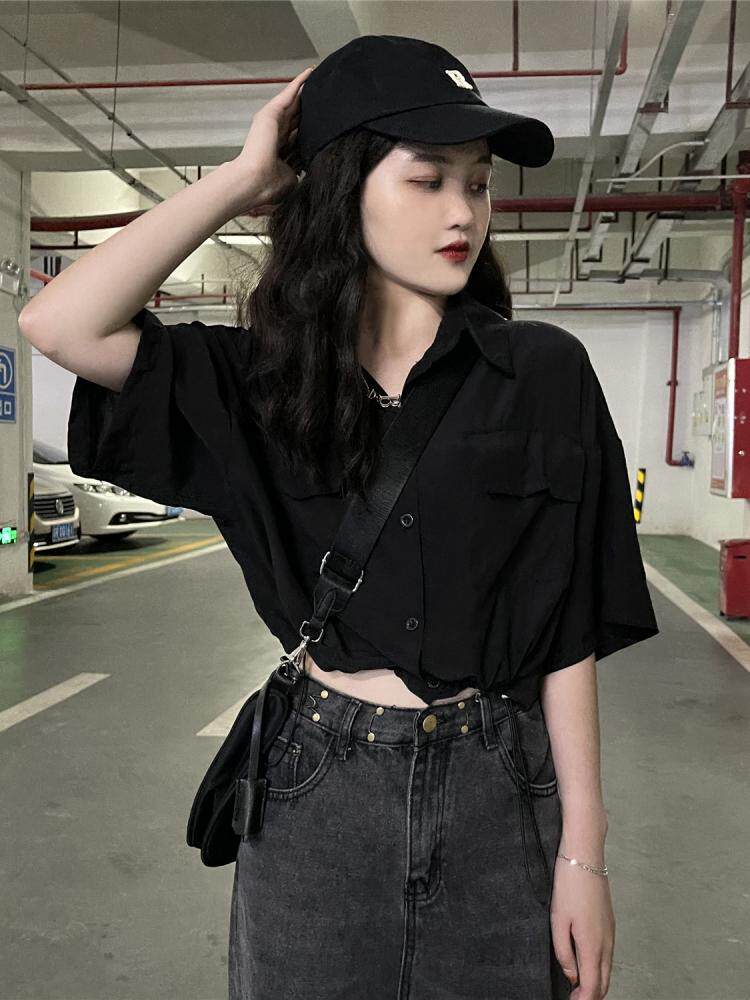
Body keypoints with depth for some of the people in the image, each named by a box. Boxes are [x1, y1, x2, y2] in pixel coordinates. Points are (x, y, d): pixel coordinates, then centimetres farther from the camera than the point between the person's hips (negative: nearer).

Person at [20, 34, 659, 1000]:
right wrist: (245, 178, -10)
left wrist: (583, 853, -7)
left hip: (497, 793, -1)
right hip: (315, 790, 1)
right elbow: (60, 324, -15)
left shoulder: (543, 373, -6)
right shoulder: (268, 377, -1)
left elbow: (568, 629, -6)